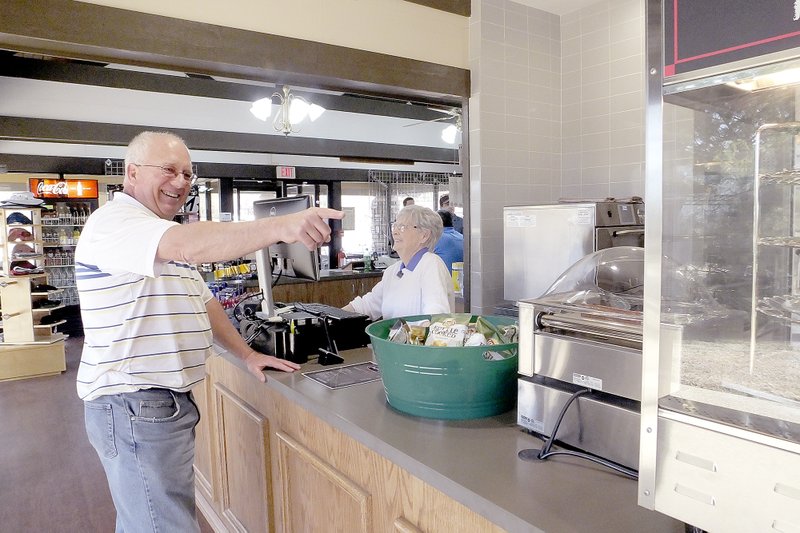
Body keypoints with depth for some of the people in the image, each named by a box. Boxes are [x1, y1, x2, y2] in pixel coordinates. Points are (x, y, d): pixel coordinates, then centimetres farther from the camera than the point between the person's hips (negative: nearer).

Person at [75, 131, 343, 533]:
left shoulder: (166, 237, 18)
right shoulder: (114, 221, -15)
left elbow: (202, 301, 20)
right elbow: (187, 246, -36)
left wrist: (247, 355, 11)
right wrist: (282, 227, -45)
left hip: (167, 402, 10)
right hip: (133, 407, -10)